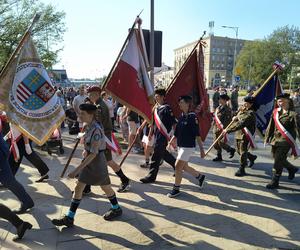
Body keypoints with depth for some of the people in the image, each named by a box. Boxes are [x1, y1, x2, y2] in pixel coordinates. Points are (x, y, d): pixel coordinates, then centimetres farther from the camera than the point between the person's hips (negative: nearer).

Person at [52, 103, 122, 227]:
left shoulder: (96, 130, -27)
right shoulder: (88, 126, 0)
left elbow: (94, 154, -30)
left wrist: (77, 170, -31)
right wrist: (86, 150, 10)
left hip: (97, 161, -8)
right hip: (88, 159, 8)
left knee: (105, 187, 12)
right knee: (78, 187, 10)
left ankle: (116, 209, 37)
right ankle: (69, 218, 22)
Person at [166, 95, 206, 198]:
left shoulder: (192, 117, -15)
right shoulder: (181, 117, 7)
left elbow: (197, 135, -16)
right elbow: (176, 134, 14)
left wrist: (202, 149, -15)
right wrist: (169, 143, 8)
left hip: (188, 146, -8)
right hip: (181, 146, 8)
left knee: (178, 167, -5)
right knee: (184, 167, 18)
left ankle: (176, 189, 12)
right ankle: (200, 176, 40)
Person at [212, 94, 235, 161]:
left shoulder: (227, 109, -11)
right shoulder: (218, 108, 12)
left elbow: (229, 120, -15)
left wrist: (223, 126, -20)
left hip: (222, 129, -8)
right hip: (216, 128, 8)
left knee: (221, 143, -7)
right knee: (216, 144, 10)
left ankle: (231, 150, 19)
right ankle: (219, 156, 23)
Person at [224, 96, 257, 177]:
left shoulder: (250, 113, -20)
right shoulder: (242, 110, 8)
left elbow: (241, 124, -30)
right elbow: (237, 118, 25)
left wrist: (227, 130, -32)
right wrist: (235, 118, -1)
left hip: (246, 135, -9)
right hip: (239, 134, 9)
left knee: (243, 152, -2)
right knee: (239, 150, 20)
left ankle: (241, 170, 11)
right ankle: (252, 157, 45)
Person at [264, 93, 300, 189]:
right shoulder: (275, 112, 4)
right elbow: (271, 126, 12)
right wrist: (267, 138, 12)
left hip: (285, 142, -6)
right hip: (275, 140, 6)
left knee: (278, 161, -4)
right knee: (279, 159, 19)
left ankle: (275, 182, 10)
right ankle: (292, 169, 46)